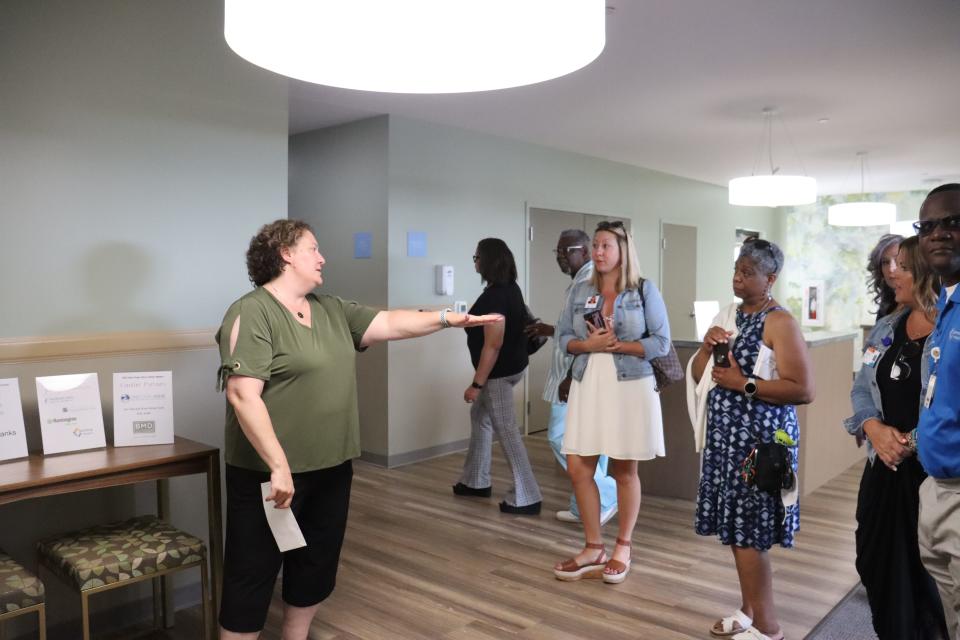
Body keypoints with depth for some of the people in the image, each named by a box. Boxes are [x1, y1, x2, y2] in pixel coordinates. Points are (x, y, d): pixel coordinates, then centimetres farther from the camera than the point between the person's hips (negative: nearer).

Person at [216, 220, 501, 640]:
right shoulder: (252, 313, -15)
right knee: (253, 576, 5)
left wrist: (449, 319, 0)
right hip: (272, 472, -8)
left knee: (316, 568, 19)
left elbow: (390, 324, 10)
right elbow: (243, 396, -22)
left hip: (330, 468, 8)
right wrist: (278, 466, -25)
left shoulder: (331, 310, 10)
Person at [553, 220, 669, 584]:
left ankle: (622, 549, 24)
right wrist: (590, 344, -12)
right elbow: (563, 338, 7)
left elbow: (661, 343, -7)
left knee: (624, 470, 7)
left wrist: (616, 345, -15)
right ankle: (594, 548, 19)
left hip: (630, 388, -3)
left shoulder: (645, 291, -3)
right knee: (578, 468, 1)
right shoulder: (580, 292, 8)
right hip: (588, 387, 4)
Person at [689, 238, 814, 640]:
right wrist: (706, 347, -5)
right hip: (726, 436, 8)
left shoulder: (779, 322, -12)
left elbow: (803, 390, -19)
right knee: (735, 528, 14)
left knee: (747, 534, -4)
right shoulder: (729, 316, 12)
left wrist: (744, 384, -19)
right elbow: (697, 376, 14)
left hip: (759, 439, -8)